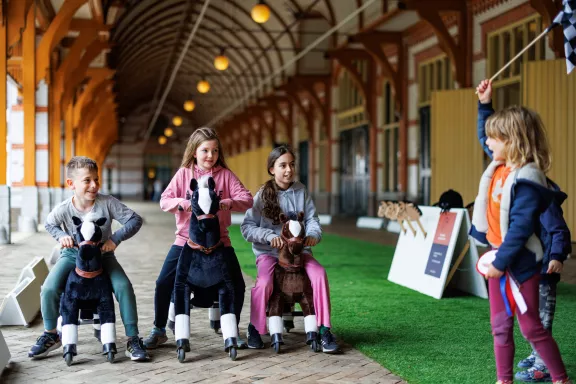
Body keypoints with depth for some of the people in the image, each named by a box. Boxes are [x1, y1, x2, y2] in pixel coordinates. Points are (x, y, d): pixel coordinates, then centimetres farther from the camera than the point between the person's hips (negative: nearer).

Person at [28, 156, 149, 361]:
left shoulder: (107, 203, -22)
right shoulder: (63, 209, -19)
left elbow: (135, 220, -16)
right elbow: (50, 225, 5)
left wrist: (116, 238, -27)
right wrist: (61, 235, -17)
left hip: (102, 255, 0)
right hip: (73, 255, 1)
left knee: (124, 286, -23)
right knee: (49, 289, -20)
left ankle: (133, 340, -10)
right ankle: (50, 335, 9)